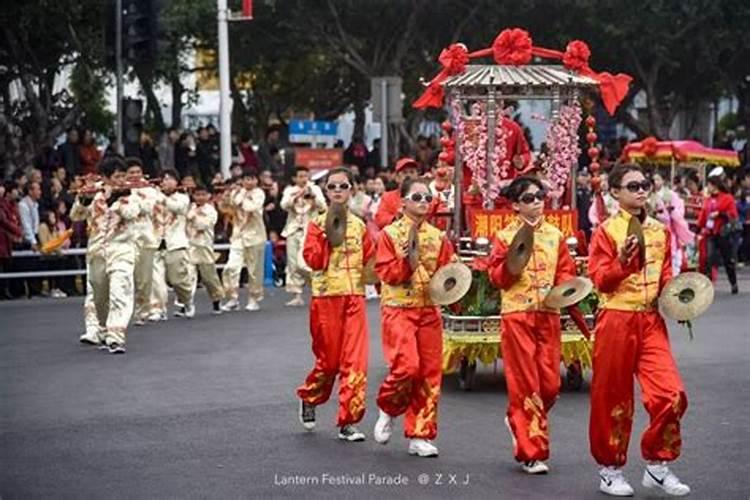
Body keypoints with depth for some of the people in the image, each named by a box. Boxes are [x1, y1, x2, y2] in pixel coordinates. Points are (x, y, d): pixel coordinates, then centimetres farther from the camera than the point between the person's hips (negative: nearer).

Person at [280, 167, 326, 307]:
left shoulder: (315, 189, 6)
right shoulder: (290, 190, 9)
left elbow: (322, 207, -5)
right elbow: (284, 205, -8)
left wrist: (313, 195, -19)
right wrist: (297, 196, -21)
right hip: (293, 230, 3)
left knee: (303, 263, -18)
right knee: (293, 264, 3)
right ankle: (297, 296, 9)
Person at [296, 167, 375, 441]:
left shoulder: (359, 225, 11)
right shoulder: (317, 224, 1)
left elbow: (370, 258, 14)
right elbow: (313, 260, -9)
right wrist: (326, 236, -18)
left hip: (354, 296, 3)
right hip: (326, 296, -3)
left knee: (355, 360, -5)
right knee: (329, 359, 4)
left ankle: (348, 421, -1)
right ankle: (309, 398, 34)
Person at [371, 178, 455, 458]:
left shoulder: (438, 237, 10)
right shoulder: (390, 234, -1)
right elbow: (385, 272, -9)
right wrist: (407, 260, -23)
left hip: (429, 311, 4)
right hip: (399, 309, -4)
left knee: (430, 374, 2)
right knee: (407, 366, -19)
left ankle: (420, 435, 12)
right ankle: (388, 409, 11)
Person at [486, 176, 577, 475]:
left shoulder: (555, 235, 11)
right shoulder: (505, 237, 1)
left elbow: (566, 270, 12)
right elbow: (496, 278, -2)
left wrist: (564, 287, -8)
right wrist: (511, 261, -20)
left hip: (548, 313, 4)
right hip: (517, 314, -4)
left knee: (550, 383, 2)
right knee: (525, 384, -2)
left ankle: (519, 423, 31)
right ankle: (531, 453, 4)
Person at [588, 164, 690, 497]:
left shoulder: (660, 230, 11)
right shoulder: (606, 231, -5)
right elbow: (600, 280, -9)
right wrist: (622, 262, -25)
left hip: (652, 320, 5)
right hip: (616, 320, -4)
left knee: (671, 393, -6)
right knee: (613, 396, 4)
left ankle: (657, 465, 9)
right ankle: (610, 469, 17)